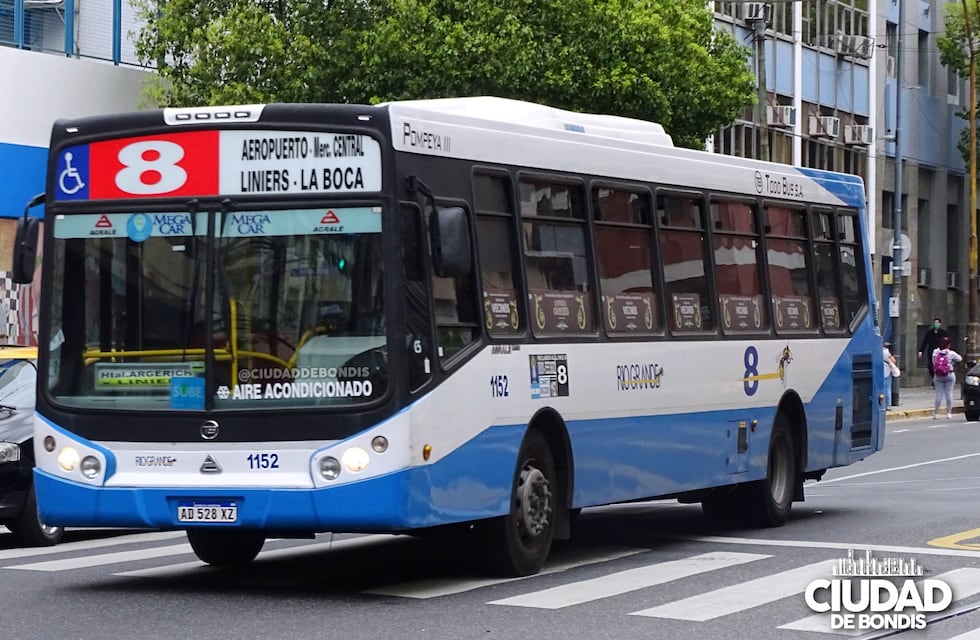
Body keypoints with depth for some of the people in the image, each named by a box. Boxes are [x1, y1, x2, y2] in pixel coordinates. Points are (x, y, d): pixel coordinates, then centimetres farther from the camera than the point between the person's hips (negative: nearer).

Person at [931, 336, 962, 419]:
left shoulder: (935, 352, -3)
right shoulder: (951, 353, -8)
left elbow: (933, 362, 7)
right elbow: (960, 359, 6)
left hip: (938, 376, 2)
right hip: (949, 375, -2)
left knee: (938, 393, 3)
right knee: (949, 393, 4)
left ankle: (936, 413, 2)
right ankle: (948, 413, 6)